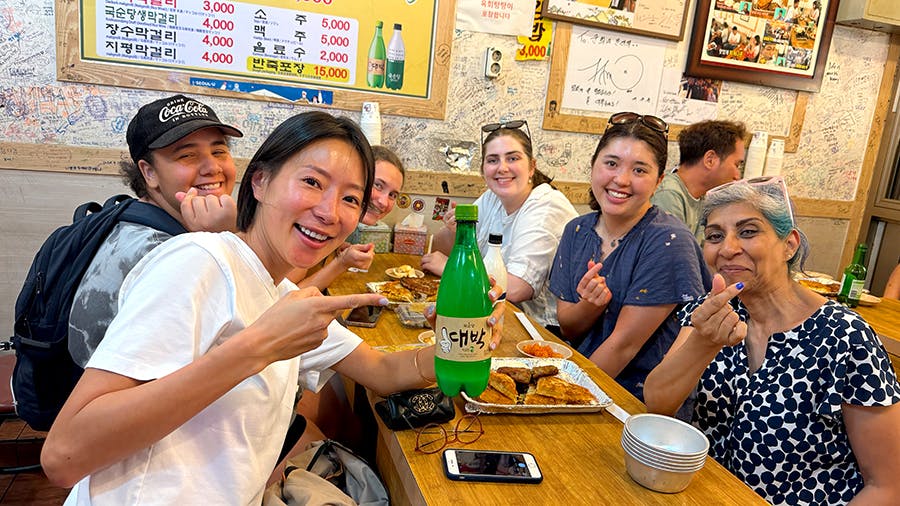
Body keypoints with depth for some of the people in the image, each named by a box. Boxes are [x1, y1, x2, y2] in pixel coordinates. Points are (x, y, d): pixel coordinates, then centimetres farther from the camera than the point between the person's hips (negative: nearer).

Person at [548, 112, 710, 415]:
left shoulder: (668, 242, -17)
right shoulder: (577, 231, 2)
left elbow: (624, 344, -16)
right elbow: (568, 329, 3)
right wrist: (591, 304, -17)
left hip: (640, 400, -5)